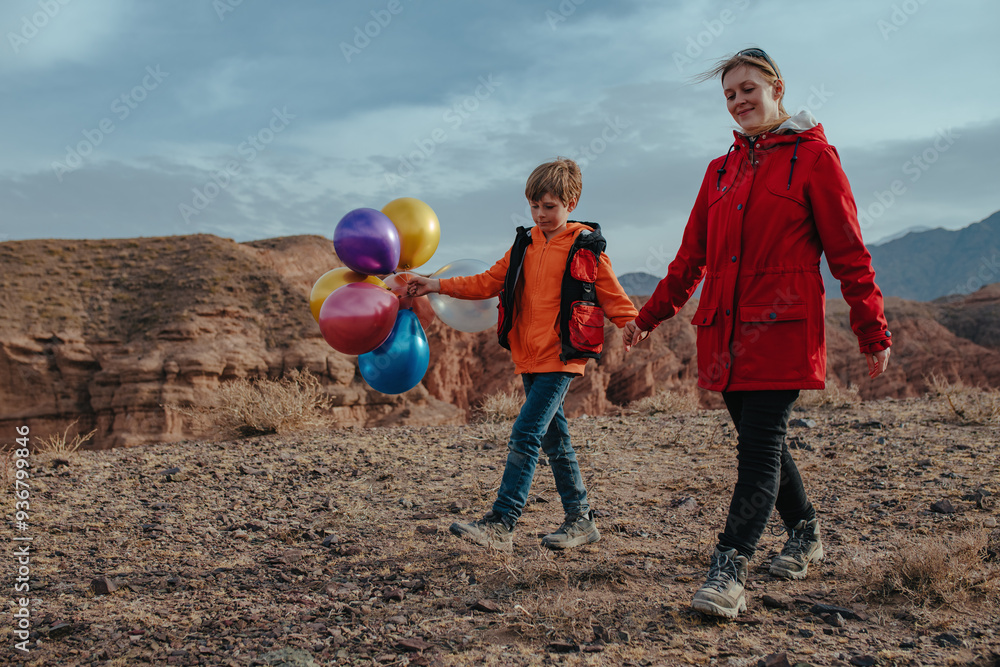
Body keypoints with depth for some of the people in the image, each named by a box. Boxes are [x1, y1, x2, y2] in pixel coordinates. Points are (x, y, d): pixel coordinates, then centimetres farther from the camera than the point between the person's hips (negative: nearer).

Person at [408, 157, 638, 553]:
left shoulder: (586, 250, -4)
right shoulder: (524, 246, 12)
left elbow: (614, 299, -2)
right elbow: (487, 283, 14)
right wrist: (437, 285, 6)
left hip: (561, 360, -7)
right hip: (529, 360, 7)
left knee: (525, 436, -15)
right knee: (554, 441, 12)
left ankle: (500, 525, -13)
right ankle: (581, 520, 23)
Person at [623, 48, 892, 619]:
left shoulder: (813, 157, 0)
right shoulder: (722, 169, 17)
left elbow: (849, 252, -2)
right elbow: (692, 256, 21)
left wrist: (874, 333, -4)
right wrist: (649, 316, 21)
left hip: (783, 330, -6)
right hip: (726, 332, 6)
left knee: (760, 445, -10)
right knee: (763, 441, 13)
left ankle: (729, 572, -12)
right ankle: (806, 535, 32)